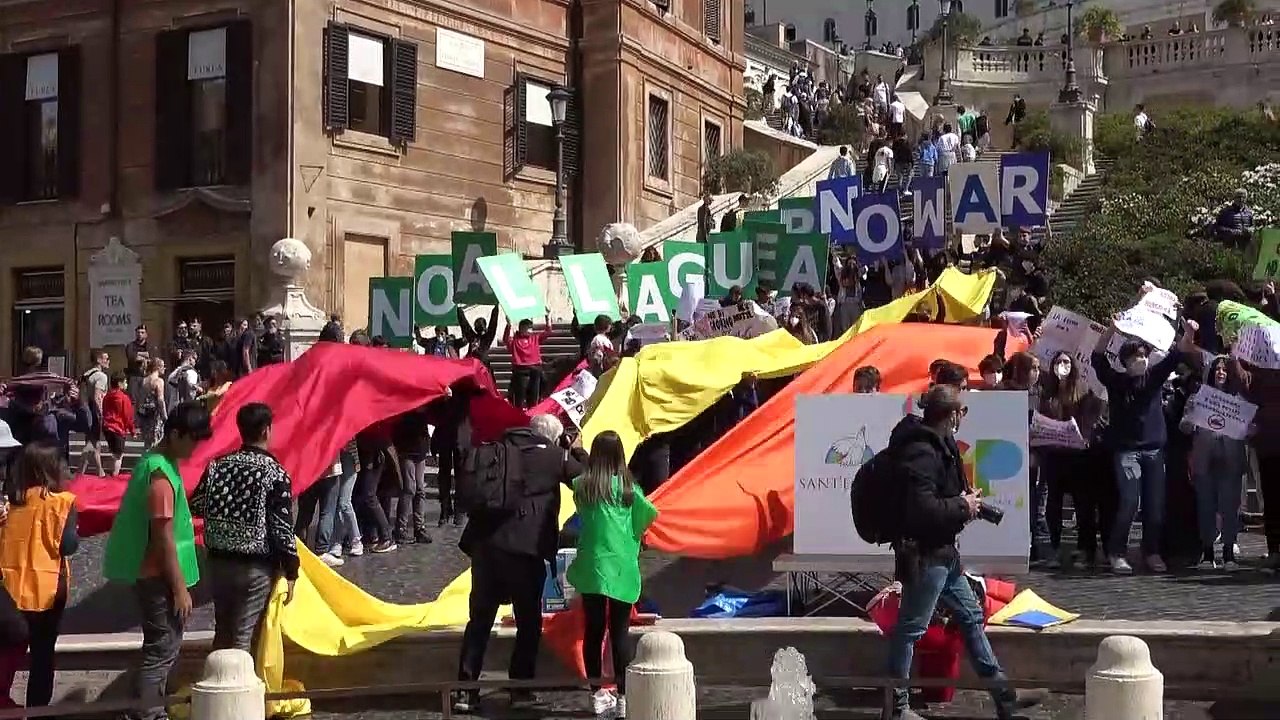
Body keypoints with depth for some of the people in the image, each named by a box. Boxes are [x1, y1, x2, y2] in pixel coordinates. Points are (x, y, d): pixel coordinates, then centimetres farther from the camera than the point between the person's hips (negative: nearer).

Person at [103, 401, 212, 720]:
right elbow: (163, 537, -22)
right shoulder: (161, 475, -22)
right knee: (163, 648, -4)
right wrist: (180, 588, -19)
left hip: (151, 572, 10)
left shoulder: (158, 461, 8)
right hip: (158, 575, -10)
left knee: (161, 645, 17)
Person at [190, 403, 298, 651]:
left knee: (222, 631, 19)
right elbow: (282, 528, -15)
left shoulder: (218, 465, -1)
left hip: (218, 561, 5)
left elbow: (196, 506, 5)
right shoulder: (276, 474, -14)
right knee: (243, 637, 2)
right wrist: (291, 572, -7)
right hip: (257, 568, -5)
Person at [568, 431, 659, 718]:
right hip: (621, 568, -1)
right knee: (620, 632, 1)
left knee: (593, 631, 8)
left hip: (591, 566, 1)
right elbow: (648, 516, -3)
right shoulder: (627, 487, -5)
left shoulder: (582, 485, -3)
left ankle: (598, 695, 14)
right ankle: (623, 697, 0)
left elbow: (582, 515, 9)